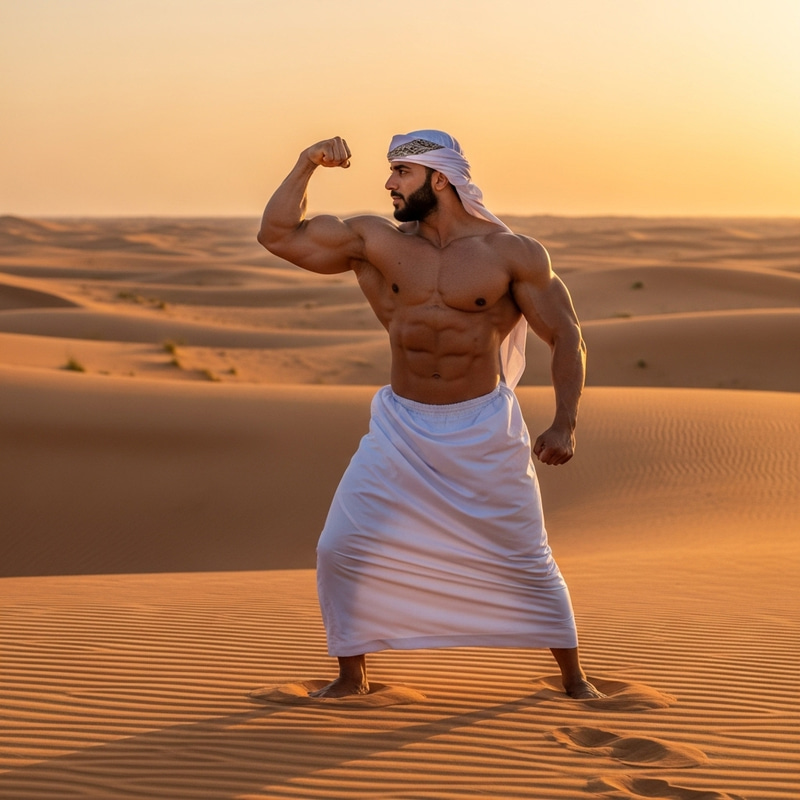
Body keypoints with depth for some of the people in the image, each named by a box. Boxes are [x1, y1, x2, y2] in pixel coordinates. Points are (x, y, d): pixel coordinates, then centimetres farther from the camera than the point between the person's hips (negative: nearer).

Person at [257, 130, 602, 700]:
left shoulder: (512, 255, -8)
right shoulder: (375, 242, -1)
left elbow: (567, 338, -5)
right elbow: (278, 235, -1)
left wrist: (565, 424, -16)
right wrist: (307, 165, -12)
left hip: (485, 429, -2)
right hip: (401, 428, 3)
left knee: (527, 560, 5)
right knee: (340, 550, -4)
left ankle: (573, 675, 25)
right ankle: (352, 675, 17)